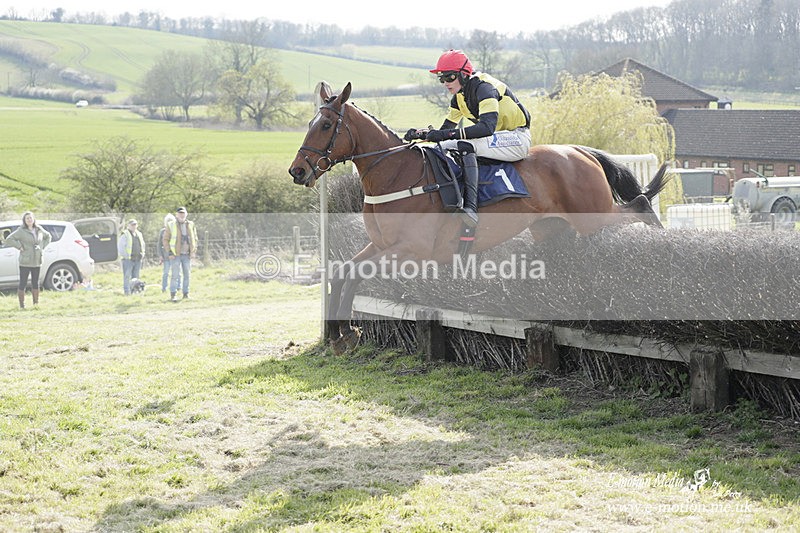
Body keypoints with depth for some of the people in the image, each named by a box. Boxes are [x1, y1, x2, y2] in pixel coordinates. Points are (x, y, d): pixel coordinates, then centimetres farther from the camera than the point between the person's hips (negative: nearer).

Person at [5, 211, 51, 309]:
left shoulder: (39, 230, 7)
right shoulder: (21, 231, -7)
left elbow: (48, 237, 25)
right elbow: (9, 239, -12)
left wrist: (42, 247, 12)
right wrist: (20, 247, -14)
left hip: (37, 262, 4)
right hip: (25, 262, -4)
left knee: (35, 283, 11)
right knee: (23, 283, -3)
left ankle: (36, 303, 18)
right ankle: (22, 305, 1)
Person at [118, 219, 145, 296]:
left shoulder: (139, 234, 17)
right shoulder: (125, 235, -5)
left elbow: (142, 245, 29)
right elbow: (120, 247, -10)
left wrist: (142, 254, 15)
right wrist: (126, 255, -14)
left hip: (138, 260, 7)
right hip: (128, 259, -7)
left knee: (136, 277, 9)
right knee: (127, 277, -8)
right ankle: (127, 292, -8)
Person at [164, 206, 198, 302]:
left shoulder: (190, 225, 9)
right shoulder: (171, 226, 0)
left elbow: (195, 239, 15)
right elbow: (165, 239, 1)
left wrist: (194, 251, 6)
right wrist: (169, 252, -7)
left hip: (187, 255, 4)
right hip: (175, 255, -4)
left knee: (187, 274, 5)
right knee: (176, 274, -10)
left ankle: (186, 294, 12)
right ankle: (173, 294, -7)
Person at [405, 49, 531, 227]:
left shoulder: (484, 88, -21)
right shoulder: (459, 97, 7)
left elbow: (487, 127, -35)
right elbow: (446, 129, 11)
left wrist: (449, 134, -40)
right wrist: (422, 133, -9)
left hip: (517, 138, -10)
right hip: (495, 137, 10)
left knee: (465, 146, -33)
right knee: (442, 147, 2)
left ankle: (471, 208, -47)